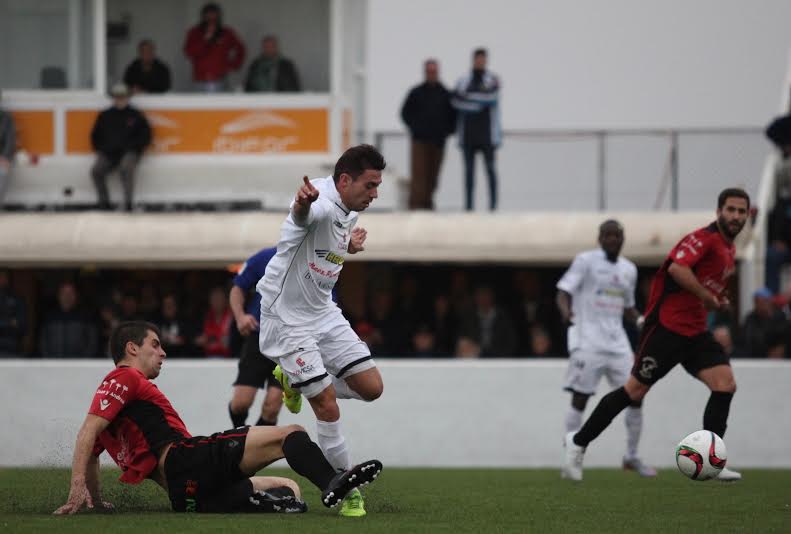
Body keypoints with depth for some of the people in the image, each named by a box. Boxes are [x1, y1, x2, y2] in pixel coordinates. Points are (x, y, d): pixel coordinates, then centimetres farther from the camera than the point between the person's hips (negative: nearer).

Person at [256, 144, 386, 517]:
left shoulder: (348, 211, 4)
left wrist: (350, 246, 3)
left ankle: (294, 381, 24)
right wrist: (303, 203, -76)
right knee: (328, 406, -12)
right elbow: (302, 216, -52)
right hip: (288, 319, -9)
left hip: (323, 313, 9)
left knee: (371, 387, 3)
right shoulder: (322, 204, -25)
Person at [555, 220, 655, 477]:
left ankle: (631, 456, 15)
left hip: (616, 340, 6)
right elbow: (563, 292, -8)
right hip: (587, 339, -6)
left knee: (636, 395, 1)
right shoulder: (585, 261, -2)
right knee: (580, 398, -7)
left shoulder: (629, 269, 16)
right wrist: (566, 311, -29)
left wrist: (641, 320, 6)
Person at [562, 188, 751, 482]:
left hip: (695, 331, 9)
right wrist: (708, 298, -20)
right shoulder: (705, 238, -14)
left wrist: (718, 301, 9)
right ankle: (578, 442, 9)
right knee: (635, 390, -4)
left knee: (725, 383, -7)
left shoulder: (729, 249, 16)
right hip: (667, 324, -9)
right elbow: (677, 268, -30)